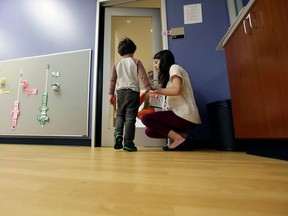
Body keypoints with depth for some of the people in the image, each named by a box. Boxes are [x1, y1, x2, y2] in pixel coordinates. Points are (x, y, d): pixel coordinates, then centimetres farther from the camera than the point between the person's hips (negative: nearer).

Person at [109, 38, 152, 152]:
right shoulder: (136, 62, 6)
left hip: (120, 92, 3)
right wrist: (149, 90, -7)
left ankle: (118, 134, -6)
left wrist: (111, 94, 12)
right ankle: (128, 143, -3)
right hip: (133, 92, -2)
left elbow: (112, 80, 10)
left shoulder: (116, 64, 14)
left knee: (119, 115, 16)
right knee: (130, 117, -3)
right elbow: (143, 77, -4)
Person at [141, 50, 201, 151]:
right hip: (180, 115, 9)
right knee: (149, 131, 5)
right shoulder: (168, 75, 26)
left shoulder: (174, 68, -1)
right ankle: (182, 135, -2)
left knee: (146, 118, -15)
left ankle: (178, 138, -13)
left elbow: (176, 90, -19)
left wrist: (157, 91, -8)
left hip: (184, 115, -9)